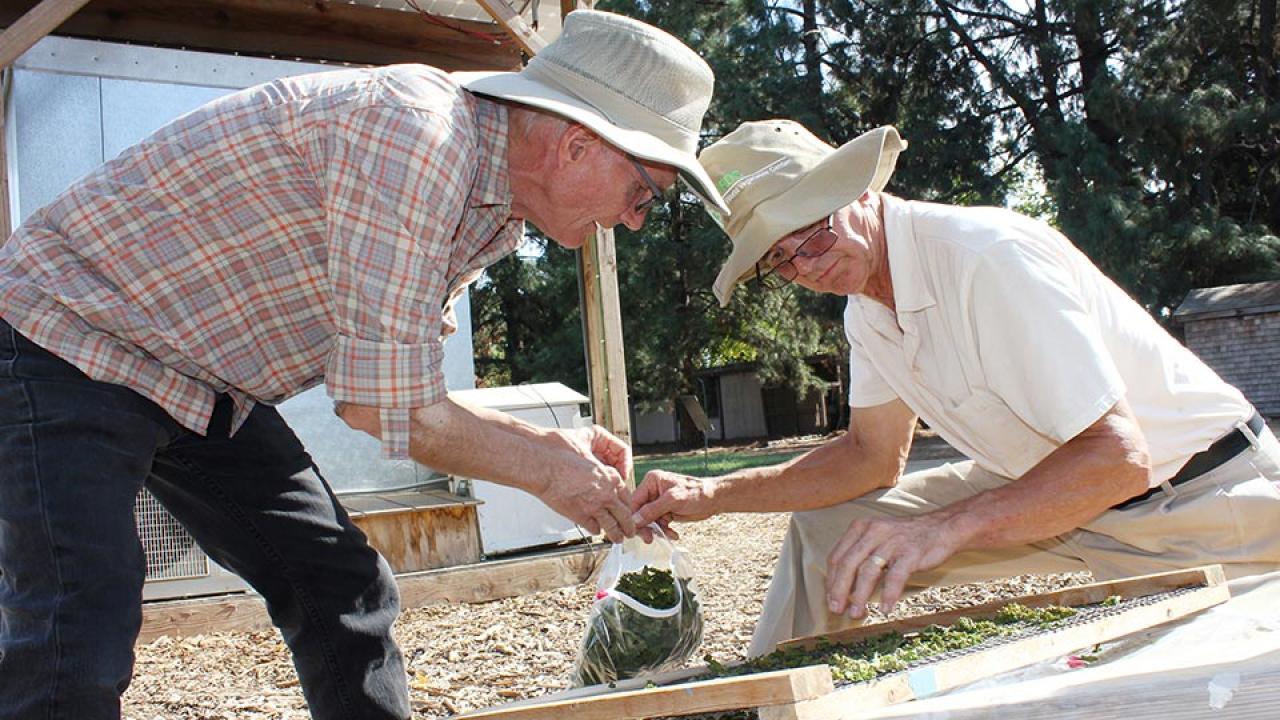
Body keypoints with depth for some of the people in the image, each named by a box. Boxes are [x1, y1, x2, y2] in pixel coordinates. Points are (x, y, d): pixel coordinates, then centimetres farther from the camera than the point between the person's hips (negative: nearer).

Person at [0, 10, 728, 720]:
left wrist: (551, 442, 0)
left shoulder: (494, 209, 1)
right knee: (79, 647, -19)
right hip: (77, 346, -9)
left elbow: (393, 385, 8)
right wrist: (545, 469, -14)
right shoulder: (414, 129, -29)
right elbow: (385, 409, -29)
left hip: (204, 385, 9)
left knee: (347, 592, 7)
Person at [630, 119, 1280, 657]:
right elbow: (873, 458, 6)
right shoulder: (867, 306, -2)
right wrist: (713, 496, -3)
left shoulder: (988, 256, -28)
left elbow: (1117, 458, -31)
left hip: (1202, 491, -6)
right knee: (823, 528, 2)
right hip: (1049, 482, 7)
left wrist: (945, 528, -40)